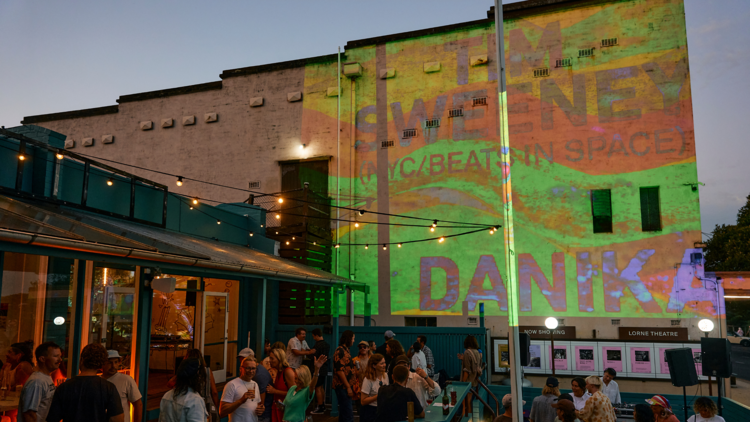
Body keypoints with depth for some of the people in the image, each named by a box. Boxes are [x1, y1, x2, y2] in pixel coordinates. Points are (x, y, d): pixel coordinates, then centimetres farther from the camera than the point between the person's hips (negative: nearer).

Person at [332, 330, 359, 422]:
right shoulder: (340, 351, -15)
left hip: (347, 386, 10)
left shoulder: (346, 350, 15)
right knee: (348, 414, -11)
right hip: (342, 387, -10)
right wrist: (348, 387, -20)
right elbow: (339, 370, -20)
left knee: (344, 413, 15)